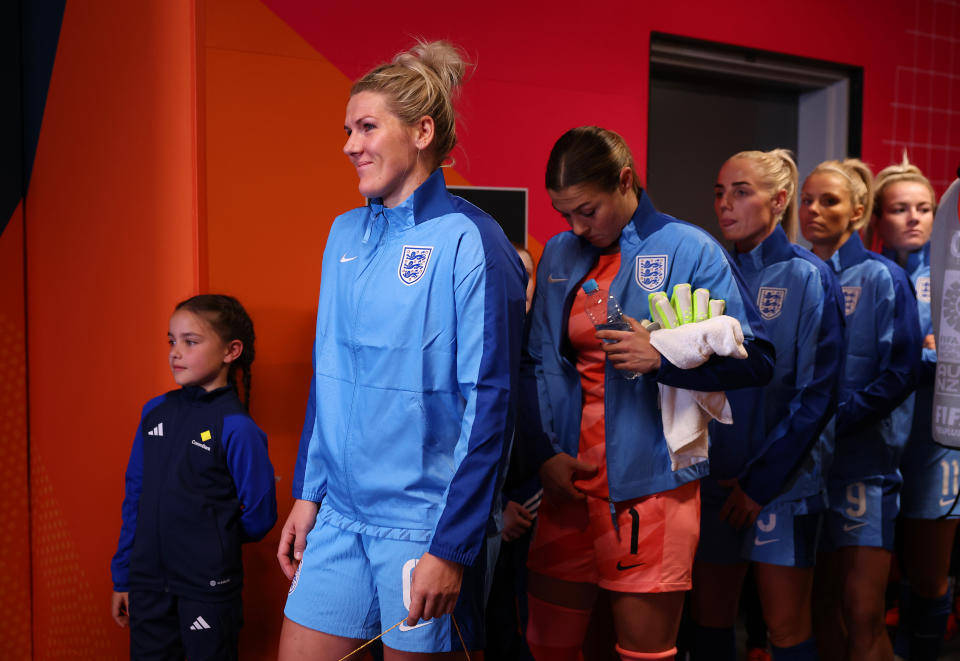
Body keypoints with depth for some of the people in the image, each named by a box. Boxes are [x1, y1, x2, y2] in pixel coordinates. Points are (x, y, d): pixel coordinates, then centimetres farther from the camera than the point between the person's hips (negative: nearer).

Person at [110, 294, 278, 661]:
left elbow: (260, 515, -9)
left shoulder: (236, 427, -14)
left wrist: (213, 542, 6)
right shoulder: (155, 411, 3)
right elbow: (135, 496, 10)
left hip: (209, 589, -5)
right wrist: (123, 577, 12)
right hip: (147, 583, 5)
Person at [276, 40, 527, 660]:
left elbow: (488, 405, -15)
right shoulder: (345, 233, 8)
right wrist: (308, 493, 11)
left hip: (423, 521, -6)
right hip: (339, 514, 6)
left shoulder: (469, 242, -13)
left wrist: (452, 546, -15)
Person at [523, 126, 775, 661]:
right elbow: (537, 362, 11)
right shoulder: (560, 255, 11)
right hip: (568, 481, 5)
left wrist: (663, 359, -21)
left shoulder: (689, 250, -3)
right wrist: (546, 453, -1)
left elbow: (756, 359, -7)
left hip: (650, 489, -4)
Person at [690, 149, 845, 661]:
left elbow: (817, 392, -11)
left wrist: (761, 480, -13)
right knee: (708, 620, 11)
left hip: (782, 482, -4)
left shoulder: (808, 278, -6)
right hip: (712, 479, 4)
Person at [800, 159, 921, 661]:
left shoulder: (881, 278, -2)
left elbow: (900, 373, -9)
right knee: (823, 603, 10)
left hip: (863, 457, -4)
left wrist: (835, 418, -15)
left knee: (862, 612, -6)